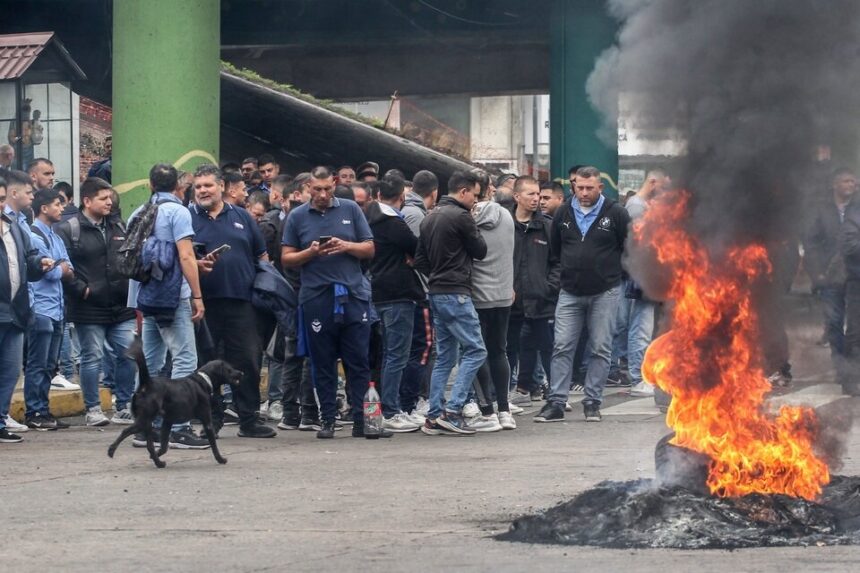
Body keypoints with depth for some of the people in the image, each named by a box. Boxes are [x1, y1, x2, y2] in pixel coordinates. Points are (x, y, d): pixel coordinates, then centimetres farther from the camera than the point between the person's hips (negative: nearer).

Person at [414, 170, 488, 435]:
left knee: (444, 356, 12)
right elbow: (481, 251, -5)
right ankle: (452, 411, -14)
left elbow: (420, 259, 15)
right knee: (475, 351, -6)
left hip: (436, 293, 9)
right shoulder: (461, 217, -13)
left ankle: (434, 417, 10)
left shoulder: (430, 218, 14)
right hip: (456, 294, -9)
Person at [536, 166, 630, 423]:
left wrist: (610, 270, 7)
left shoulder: (615, 214, -5)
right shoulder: (563, 213, 4)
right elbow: (554, 247, 18)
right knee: (562, 347, -2)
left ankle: (592, 402, 8)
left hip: (604, 292, -2)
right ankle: (556, 402, -2)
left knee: (600, 349, 2)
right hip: (570, 292, 2)